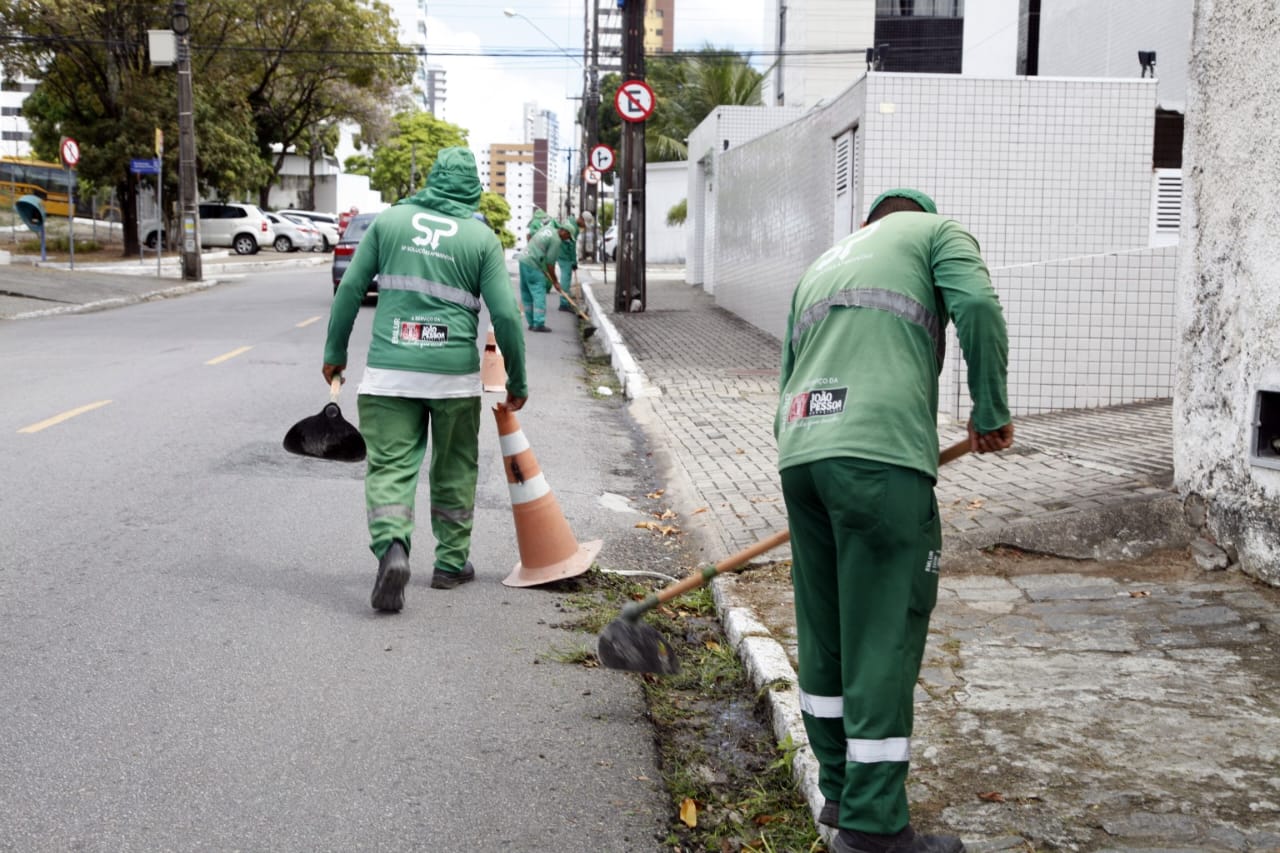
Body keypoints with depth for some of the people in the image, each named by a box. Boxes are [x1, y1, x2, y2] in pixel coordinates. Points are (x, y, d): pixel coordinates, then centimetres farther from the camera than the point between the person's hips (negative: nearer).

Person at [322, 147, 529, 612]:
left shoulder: (390, 220, 5)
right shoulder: (481, 237, 1)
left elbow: (350, 289, 5)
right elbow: (506, 315, -3)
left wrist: (335, 352, 16)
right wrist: (517, 382, 8)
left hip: (389, 369, 0)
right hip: (455, 373, 0)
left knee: (390, 465, 1)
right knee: (454, 470, 15)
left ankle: (392, 548, -22)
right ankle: (451, 563, 23)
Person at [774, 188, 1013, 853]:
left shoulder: (819, 267, 33)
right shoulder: (938, 231, 15)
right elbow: (976, 306, -6)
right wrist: (991, 411, 3)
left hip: (799, 452, 7)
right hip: (881, 454, -7)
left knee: (822, 634, 16)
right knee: (883, 641, -1)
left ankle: (840, 790, 28)